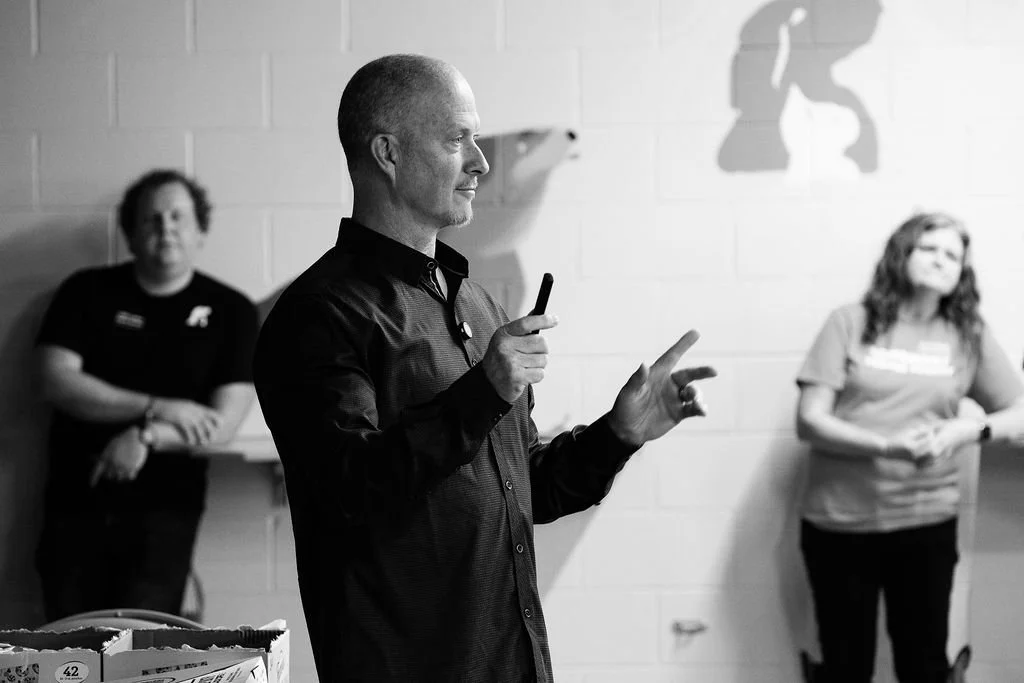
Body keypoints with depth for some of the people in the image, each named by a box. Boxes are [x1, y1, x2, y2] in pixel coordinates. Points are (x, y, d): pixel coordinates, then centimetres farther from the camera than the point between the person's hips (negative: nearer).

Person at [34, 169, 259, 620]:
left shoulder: (230, 312, 2)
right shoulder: (86, 292, 4)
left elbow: (223, 425, -5)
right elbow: (56, 381, -8)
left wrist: (147, 437, -20)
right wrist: (158, 408, -15)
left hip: (164, 512, -1)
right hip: (77, 506, 1)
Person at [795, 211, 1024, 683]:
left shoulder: (970, 336, 5)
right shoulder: (851, 323, -1)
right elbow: (809, 422, -7)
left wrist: (968, 431, -14)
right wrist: (886, 445, -21)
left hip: (926, 524, 2)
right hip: (839, 524, -1)